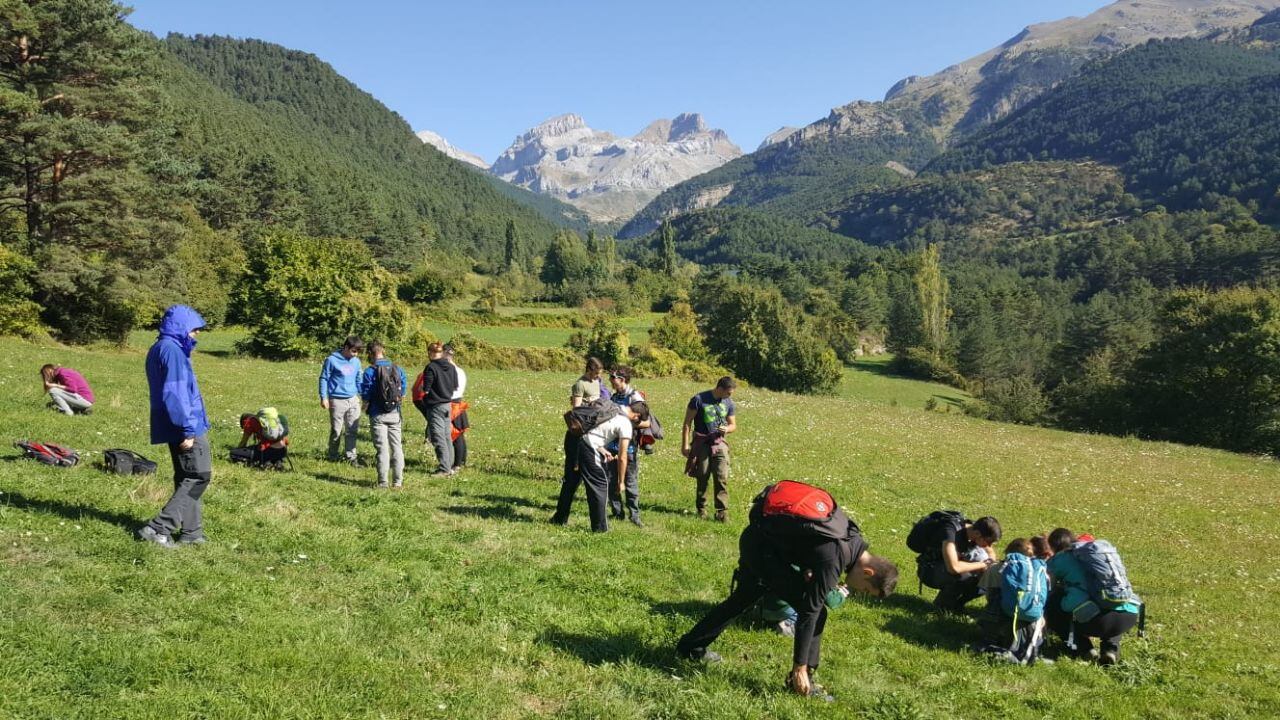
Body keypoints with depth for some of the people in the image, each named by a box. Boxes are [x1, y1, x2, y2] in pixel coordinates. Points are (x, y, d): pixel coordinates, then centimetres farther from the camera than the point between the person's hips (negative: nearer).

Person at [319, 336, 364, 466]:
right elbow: (324, 379, -3)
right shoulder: (332, 360, -7)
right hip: (337, 401, -5)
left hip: (353, 400, 5)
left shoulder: (356, 362, 8)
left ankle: (350, 456, 11)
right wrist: (324, 397, -8)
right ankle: (333, 456, 17)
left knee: (352, 430, 4)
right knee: (336, 430, 3)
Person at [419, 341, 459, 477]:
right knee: (447, 436, 14)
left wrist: (421, 388, 6)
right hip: (447, 404, 7)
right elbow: (455, 388, 10)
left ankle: (444, 469, -2)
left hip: (435, 406, -7)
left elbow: (425, 389, -16)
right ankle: (449, 466, 20)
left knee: (438, 438, -3)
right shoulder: (451, 367, 4)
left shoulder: (431, 368, -16)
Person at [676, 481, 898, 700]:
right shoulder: (832, 559, -26)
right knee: (817, 611, -8)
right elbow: (809, 612, -22)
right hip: (763, 547, -9)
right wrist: (800, 667, -16)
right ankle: (802, 678, 3)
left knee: (742, 599, 23)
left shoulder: (852, 537, -1)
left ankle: (690, 647, 37)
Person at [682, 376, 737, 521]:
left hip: (719, 444, 3)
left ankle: (722, 511, -5)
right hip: (701, 444, -3)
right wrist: (685, 445, -8)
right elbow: (687, 423, -5)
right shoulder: (699, 400, -8)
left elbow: (733, 424, 16)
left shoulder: (728, 403, 5)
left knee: (722, 478, -8)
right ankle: (701, 508, 21)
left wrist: (727, 429, -9)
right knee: (702, 478, 5)